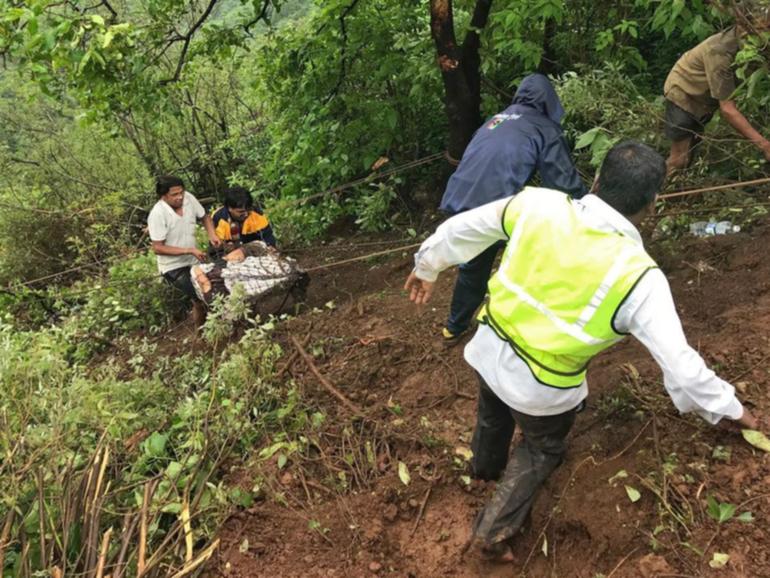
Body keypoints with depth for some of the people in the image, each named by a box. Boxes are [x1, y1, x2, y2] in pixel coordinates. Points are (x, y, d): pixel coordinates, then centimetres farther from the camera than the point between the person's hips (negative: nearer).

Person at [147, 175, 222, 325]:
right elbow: (158, 248, -22)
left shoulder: (188, 198, -12)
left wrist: (212, 234, -13)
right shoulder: (157, 214, -27)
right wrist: (189, 250, -26)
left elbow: (204, 217, 6)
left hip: (194, 261, 6)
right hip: (174, 267, -6)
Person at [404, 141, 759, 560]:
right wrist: (729, 408, 0)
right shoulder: (638, 276, -24)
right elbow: (678, 363, -18)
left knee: (493, 415, 36)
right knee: (543, 449, 29)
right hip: (541, 386, -4)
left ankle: (485, 467, 67)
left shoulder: (539, 204, -15)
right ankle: (493, 530, 36)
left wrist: (426, 267, 15)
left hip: (489, 349, 4)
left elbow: (462, 229, -3)